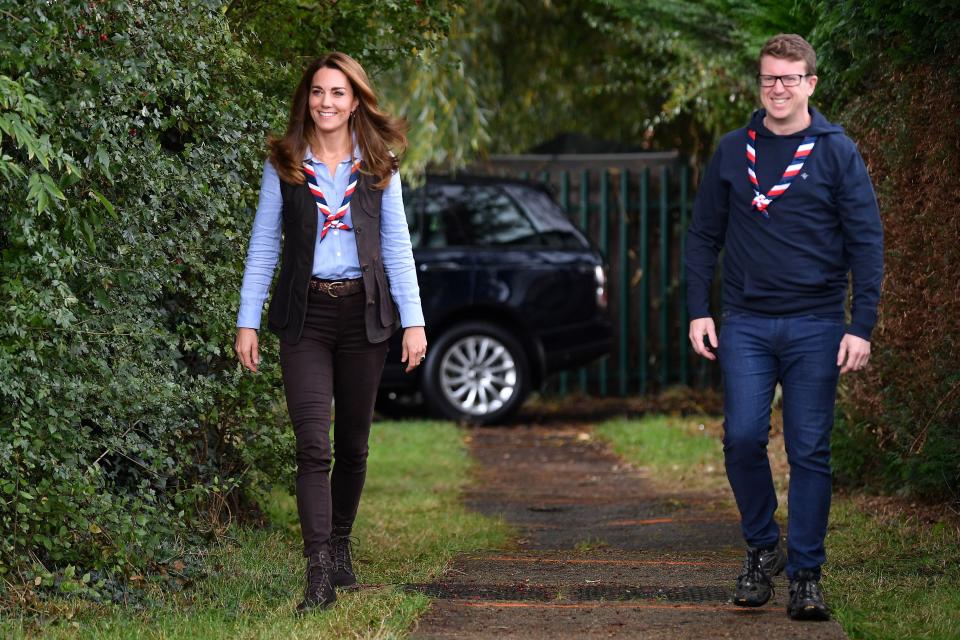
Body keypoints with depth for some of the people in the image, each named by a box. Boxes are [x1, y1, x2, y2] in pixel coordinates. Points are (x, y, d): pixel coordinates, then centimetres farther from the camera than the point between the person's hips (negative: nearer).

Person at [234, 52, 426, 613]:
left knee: (354, 443, 9)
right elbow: (264, 246, 5)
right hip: (306, 314, -2)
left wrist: (414, 320, -1)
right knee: (314, 445, -11)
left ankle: (340, 551, 26)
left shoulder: (378, 166, 7)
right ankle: (320, 576, -15)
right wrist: (248, 321, -1)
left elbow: (397, 246, 7)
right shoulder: (283, 165, 4)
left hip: (364, 313, 2)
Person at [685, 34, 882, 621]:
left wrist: (862, 327, -8)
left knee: (810, 451, 0)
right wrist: (699, 312, 3)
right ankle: (762, 548, 13)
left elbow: (867, 242, -1)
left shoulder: (836, 152, 0)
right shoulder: (733, 152, 7)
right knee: (742, 438, -8)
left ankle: (806, 574, 8)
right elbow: (705, 235, 12)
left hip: (815, 326, -2)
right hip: (746, 324, 2)